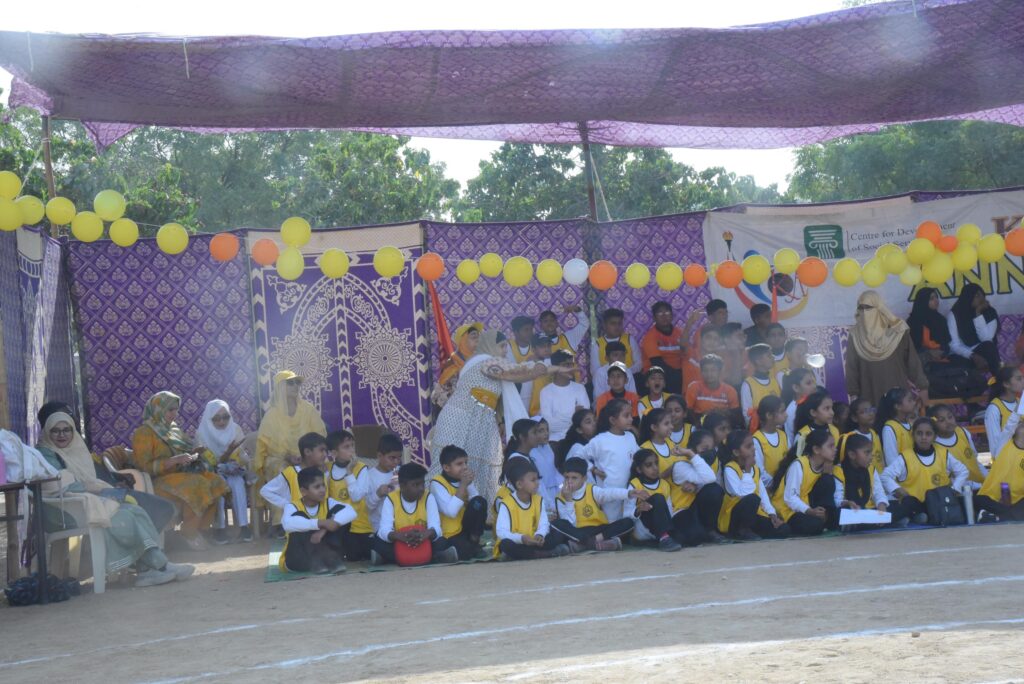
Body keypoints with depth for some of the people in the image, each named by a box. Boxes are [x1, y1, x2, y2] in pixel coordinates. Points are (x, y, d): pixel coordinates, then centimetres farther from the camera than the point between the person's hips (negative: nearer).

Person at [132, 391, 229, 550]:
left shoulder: (174, 429, 16)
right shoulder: (144, 433, -7)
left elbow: (185, 450, 29)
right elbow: (144, 467, -15)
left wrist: (194, 453, 4)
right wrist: (175, 460, -22)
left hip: (181, 475, 8)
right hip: (160, 482, -7)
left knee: (213, 483, -18)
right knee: (196, 487, -31)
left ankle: (198, 529, -11)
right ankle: (189, 533, -16)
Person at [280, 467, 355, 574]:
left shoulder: (327, 503, -4)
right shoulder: (293, 506, -15)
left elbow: (351, 512, -22)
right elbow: (287, 524, -40)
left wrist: (325, 529, -35)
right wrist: (321, 523, -45)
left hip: (320, 554, 3)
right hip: (295, 560, -3)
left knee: (340, 520, -13)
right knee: (301, 526, -30)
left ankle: (331, 559, -24)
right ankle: (316, 562, -34)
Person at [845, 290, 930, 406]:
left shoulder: (897, 330, -2)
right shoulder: (856, 334, 2)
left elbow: (912, 360, 1)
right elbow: (852, 366, 3)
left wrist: (922, 386, 2)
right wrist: (853, 393, 0)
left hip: (898, 392, -1)